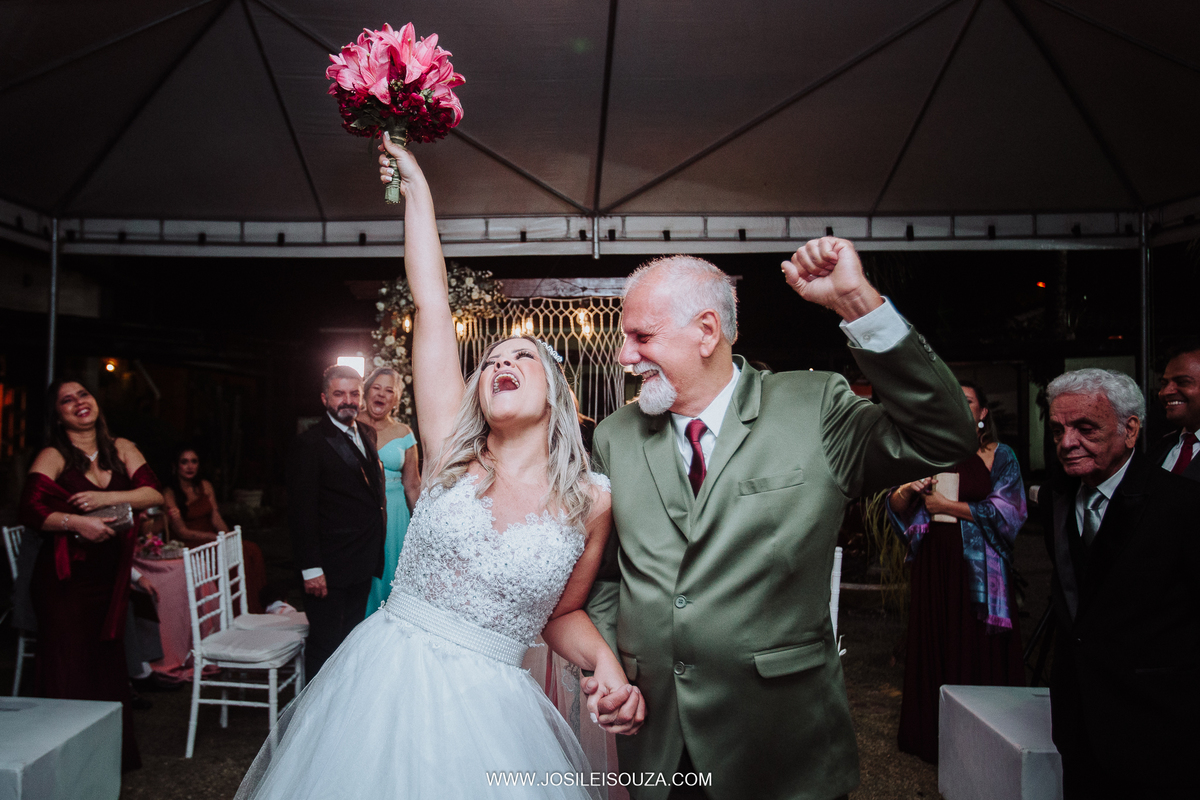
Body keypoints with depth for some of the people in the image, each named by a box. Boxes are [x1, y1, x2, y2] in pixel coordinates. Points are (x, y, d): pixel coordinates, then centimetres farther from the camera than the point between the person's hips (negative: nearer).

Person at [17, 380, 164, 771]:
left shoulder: (121, 449, 8)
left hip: (110, 577, 4)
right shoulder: (53, 457, -4)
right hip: (65, 577, -4)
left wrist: (106, 497, -14)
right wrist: (77, 523, -26)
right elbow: (31, 510, -14)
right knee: (67, 666, -1)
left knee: (108, 660, 9)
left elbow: (153, 494, -2)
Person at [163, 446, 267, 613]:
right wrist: (217, 538, -16)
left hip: (212, 538, 5)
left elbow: (216, 518, 10)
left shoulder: (205, 485, 14)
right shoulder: (169, 493, -4)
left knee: (252, 550, -23)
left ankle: (254, 610, -23)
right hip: (189, 545, -5)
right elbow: (182, 532, -7)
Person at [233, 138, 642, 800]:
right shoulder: (451, 456, -3)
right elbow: (430, 305, -5)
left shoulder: (591, 502, -4)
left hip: (487, 708, -1)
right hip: (383, 677, 1)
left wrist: (605, 663, -11)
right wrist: (415, 185, -4)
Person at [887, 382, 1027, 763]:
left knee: (977, 651, 1)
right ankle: (931, 737, 20)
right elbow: (897, 509, 9)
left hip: (978, 570, -3)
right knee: (933, 646, 7)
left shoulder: (1000, 456, 2)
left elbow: (1005, 513, -10)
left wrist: (946, 506, -8)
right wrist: (908, 491, -12)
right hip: (933, 564, 3)